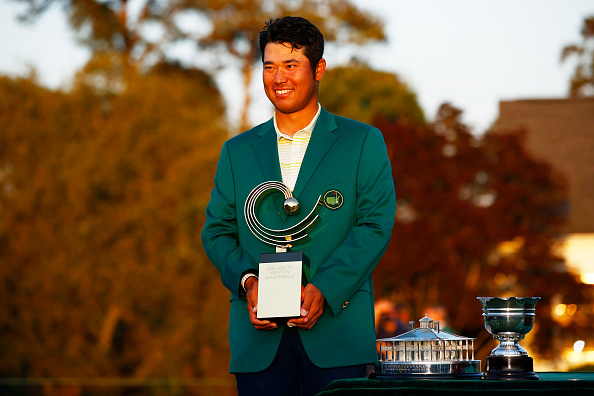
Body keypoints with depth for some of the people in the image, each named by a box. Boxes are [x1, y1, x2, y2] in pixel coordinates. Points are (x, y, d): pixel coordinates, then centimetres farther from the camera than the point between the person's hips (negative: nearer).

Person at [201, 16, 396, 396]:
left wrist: (324, 288, -14)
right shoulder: (238, 151, 17)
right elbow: (217, 229, 13)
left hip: (336, 329, -2)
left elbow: (375, 224, -2)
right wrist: (246, 281, -7)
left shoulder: (363, 143, 7)